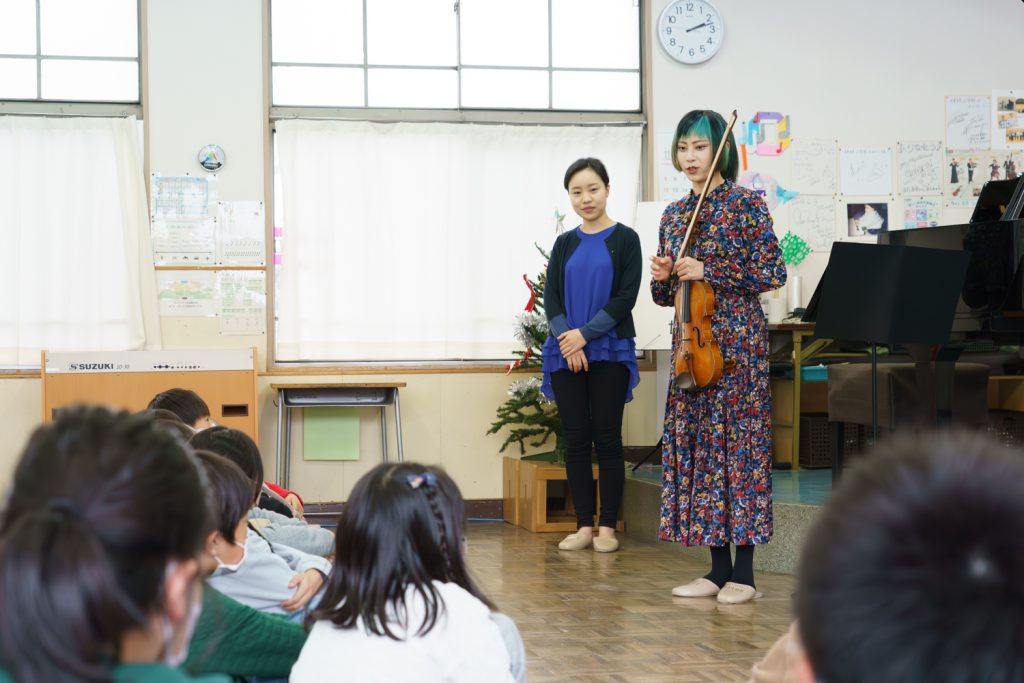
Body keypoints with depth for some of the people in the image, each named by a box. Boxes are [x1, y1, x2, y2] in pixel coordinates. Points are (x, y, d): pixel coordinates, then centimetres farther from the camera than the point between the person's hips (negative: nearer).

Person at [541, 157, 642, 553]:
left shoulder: (624, 239, 1)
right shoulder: (564, 243, 11)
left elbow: (626, 297, -7)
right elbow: (550, 298, 6)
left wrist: (585, 334, -14)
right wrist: (565, 338, -11)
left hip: (609, 352, -3)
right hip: (565, 353, 3)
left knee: (607, 438, -1)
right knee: (575, 439, 4)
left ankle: (607, 527, 4)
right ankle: (583, 526, 9)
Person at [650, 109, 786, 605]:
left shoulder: (746, 204, -2)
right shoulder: (674, 215, 14)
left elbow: (772, 274, -9)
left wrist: (708, 272, -15)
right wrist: (662, 279, -4)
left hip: (736, 341, -6)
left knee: (738, 443, -6)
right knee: (696, 445, 4)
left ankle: (743, 573, -1)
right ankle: (718, 569, 11)